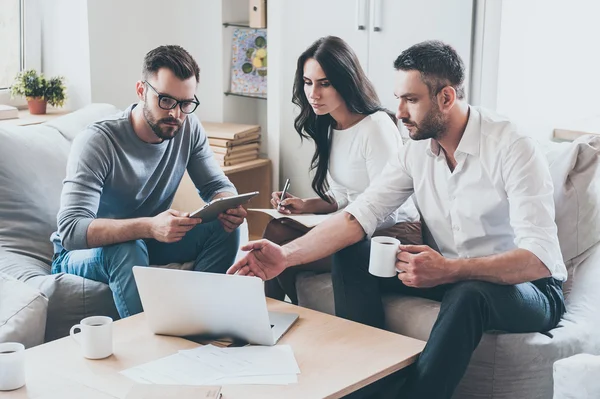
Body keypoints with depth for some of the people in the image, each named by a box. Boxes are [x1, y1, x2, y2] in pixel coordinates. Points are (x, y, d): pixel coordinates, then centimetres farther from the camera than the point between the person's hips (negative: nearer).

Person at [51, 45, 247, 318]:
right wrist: (149, 226, -51)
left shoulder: (189, 128, -10)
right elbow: (70, 230, -35)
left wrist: (229, 205, -28)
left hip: (149, 239, 5)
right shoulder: (96, 141, -27)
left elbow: (217, 185, -1)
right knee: (127, 249, -37)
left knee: (224, 228, -17)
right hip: (84, 251, -5)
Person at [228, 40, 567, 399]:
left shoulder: (511, 148, -21)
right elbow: (359, 216, -8)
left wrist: (449, 271, -40)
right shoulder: (417, 150, -1)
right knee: (350, 254, -8)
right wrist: (287, 255, -22)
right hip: (451, 277, 6)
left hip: (527, 287, -6)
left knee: (469, 293, -39)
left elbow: (540, 258, -29)